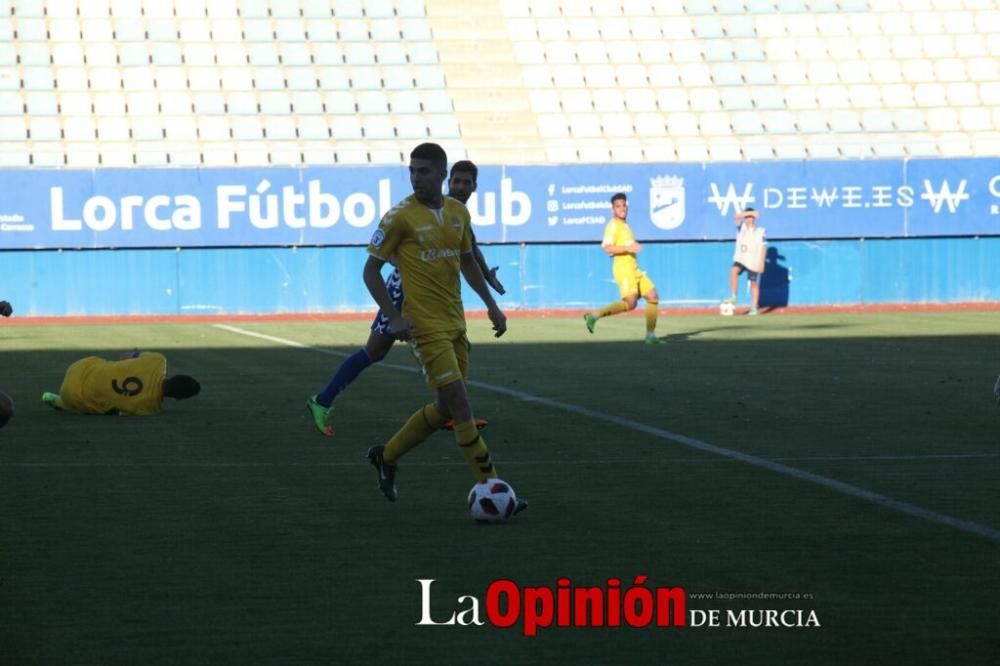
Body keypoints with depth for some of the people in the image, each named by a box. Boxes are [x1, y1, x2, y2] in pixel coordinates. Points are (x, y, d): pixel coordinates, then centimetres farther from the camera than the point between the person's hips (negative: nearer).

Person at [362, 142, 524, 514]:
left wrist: (491, 304, 13)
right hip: (425, 326, -7)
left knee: (446, 409, 12)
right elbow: (371, 270, -6)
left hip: (455, 323, 7)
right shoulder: (400, 217, -10)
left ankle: (386, 457, 30)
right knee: (459, 405, -11)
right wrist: (393, 317, -16)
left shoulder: (458, 212, 8)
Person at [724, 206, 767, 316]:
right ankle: (733, 297, -25)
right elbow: (737, 216, -9)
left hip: (753, 262, -2)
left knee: (754, 283, 4)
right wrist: (749, 213, -22)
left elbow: (763, 247, -2)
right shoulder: (742, 227, 7)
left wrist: (761, 263, -8)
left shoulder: (760, 232, 0)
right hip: (740, 259, 2)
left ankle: (754, 308, 10)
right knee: (733, 271, -27)